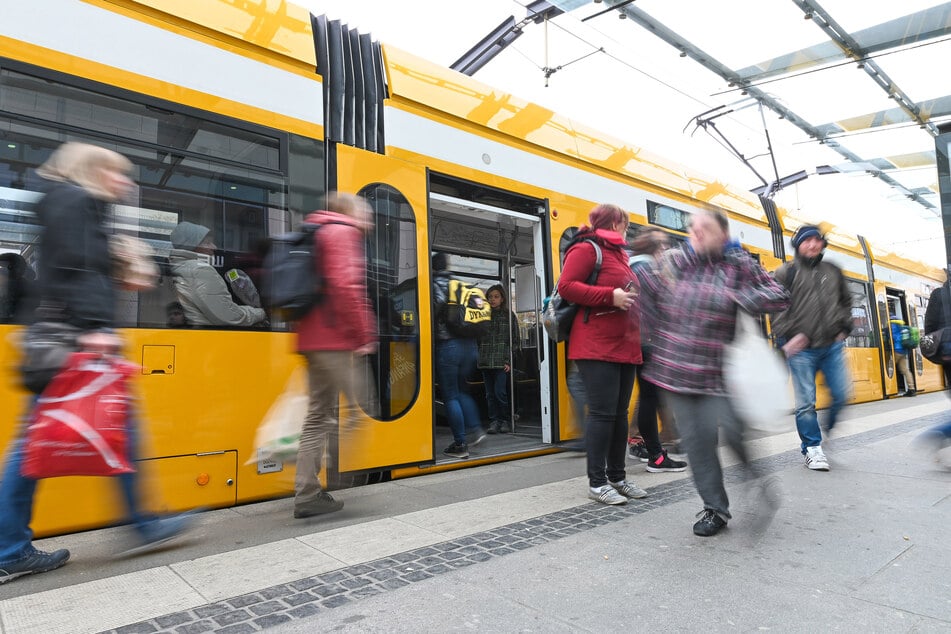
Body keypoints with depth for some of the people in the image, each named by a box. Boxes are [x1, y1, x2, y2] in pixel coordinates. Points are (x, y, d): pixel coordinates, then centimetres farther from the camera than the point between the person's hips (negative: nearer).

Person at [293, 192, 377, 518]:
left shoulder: (318, 234, 26)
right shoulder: (342, 232, -3)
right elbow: (345, 286, -18)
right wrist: (364, 336, -15)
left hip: (313, 339, 10)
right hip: (336, 341, -10)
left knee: (319, 414, 10)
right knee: (353, 408, -5)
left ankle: (307, 494, 12)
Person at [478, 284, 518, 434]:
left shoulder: (509, 315, 5)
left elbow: (515, 340, 2)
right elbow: (478, 340, 12)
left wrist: (509, 361, -6)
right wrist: (480, 358, 3)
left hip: (501, 362, -3)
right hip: (485, 363, 3)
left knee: (500, 392, -8)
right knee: (490, 394, 6)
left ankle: (506, 420, 8)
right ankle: (494, 421, 14)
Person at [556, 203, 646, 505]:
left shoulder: (619, 254, 23)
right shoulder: (587, 248, -4)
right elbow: (566, 286, -16)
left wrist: (636, 301, 13)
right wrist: (611, 296, -19)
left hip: (624, 346, 9)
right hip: (597, 347, -9)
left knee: (620, 413, 11)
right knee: (602, 413, -7)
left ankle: (617, 477, 21)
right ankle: (597, 482, 3)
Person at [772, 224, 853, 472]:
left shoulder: (833, 272, 14)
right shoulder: (786, 273, -1)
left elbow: (846, 301, 24)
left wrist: (843, 328, 12)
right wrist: (789, 336, -11)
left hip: (832, 346, 4)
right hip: (801, 349, -4)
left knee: (841, 395, 4)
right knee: (806, 402, -2)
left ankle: (827, 430, 30)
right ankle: (812, 447, 12)